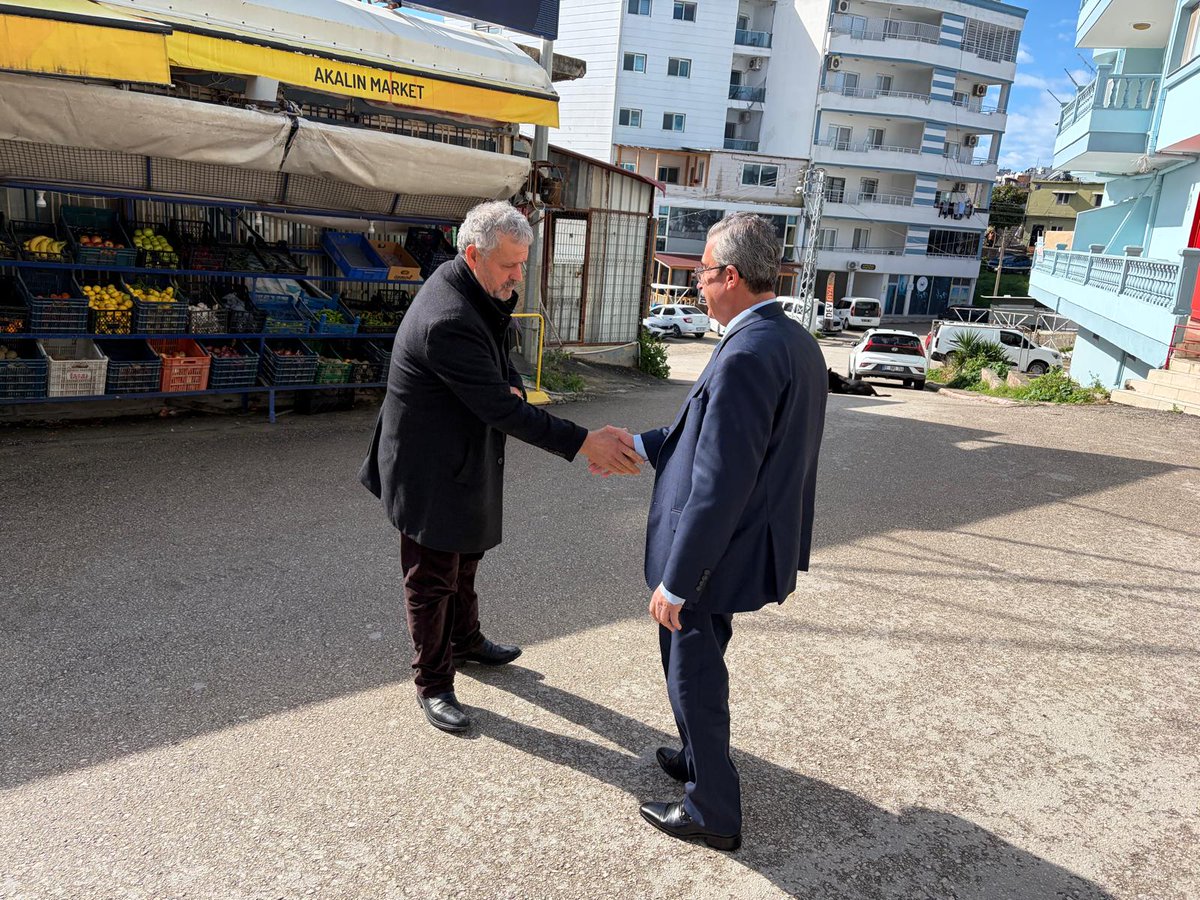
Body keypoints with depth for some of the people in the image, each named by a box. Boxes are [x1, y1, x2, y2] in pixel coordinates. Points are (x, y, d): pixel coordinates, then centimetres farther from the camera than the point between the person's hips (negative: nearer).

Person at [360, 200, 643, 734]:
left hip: (463, 459, 10)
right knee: (433, 580, 7)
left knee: (465, 559, 26)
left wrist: (512, 388, -15)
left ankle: (465, 641, 48)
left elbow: (502, 379, 10)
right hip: (432, 472, -9)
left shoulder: (483, 293, 0)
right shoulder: (447, 320, -32)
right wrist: (584, 443, -31)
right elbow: (500, 410, -31)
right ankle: (433, 684, 25)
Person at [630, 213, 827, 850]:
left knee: (693, 676, 11)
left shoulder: (745, 355, -27)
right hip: (756, 543, 9)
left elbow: (719, 486, -29)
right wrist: (639, 446, 13)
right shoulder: (797, 342, 3)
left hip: (714, 556, -9)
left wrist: (675, 582, -22)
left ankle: (711, 813, 30)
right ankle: (700, 758, 49)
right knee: (701, 663, 28)